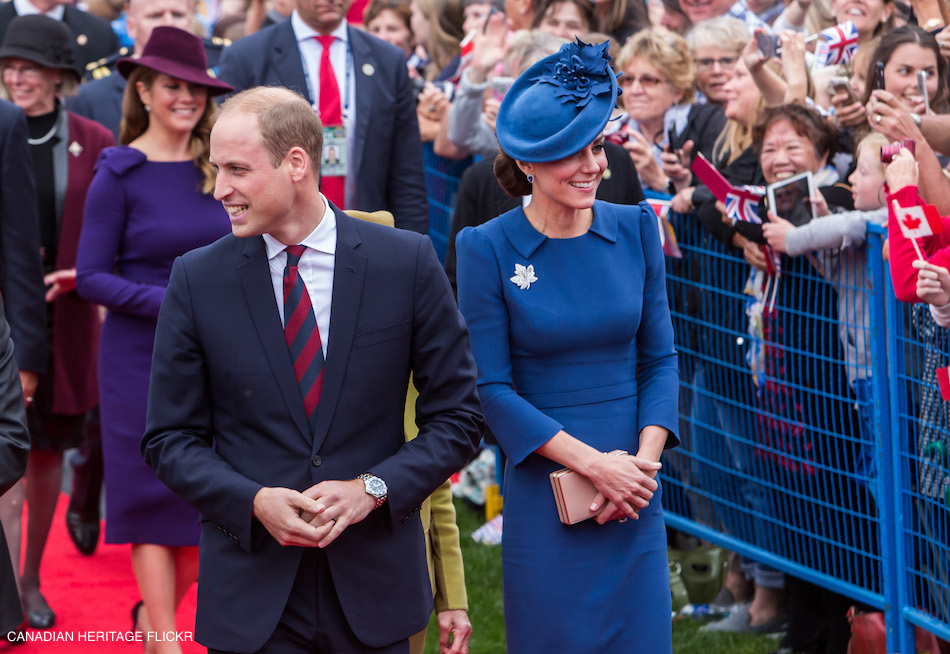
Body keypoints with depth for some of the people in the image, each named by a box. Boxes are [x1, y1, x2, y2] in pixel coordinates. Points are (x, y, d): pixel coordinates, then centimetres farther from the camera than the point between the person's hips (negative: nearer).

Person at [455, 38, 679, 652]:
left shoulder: (635, 228, 2)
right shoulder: (487, 248, -7)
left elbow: (661, 358, 6)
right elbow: (492, 388, -8)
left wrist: (644, 459, -9)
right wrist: (593, 462, -15)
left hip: (634, 490, 3)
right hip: (543, 493, -3)